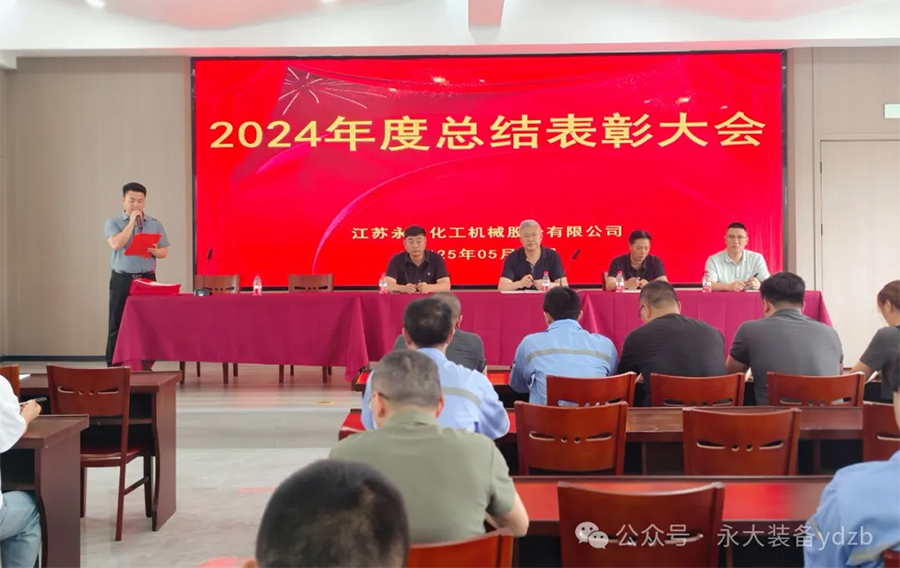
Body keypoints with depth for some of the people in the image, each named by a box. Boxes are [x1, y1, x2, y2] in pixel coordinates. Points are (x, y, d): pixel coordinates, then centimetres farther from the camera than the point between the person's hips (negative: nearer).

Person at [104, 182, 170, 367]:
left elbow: (164, 251, 8)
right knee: (117, 324, 1)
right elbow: (116, 244, -17)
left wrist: (155, 251, -15)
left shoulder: (155, 224, 7)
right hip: (122, 280, -2)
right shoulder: (113, 222, 1)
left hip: (147, 279, 2)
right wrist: (132, 221, -13)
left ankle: (146, 364, 11)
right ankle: (113, 366, 6)